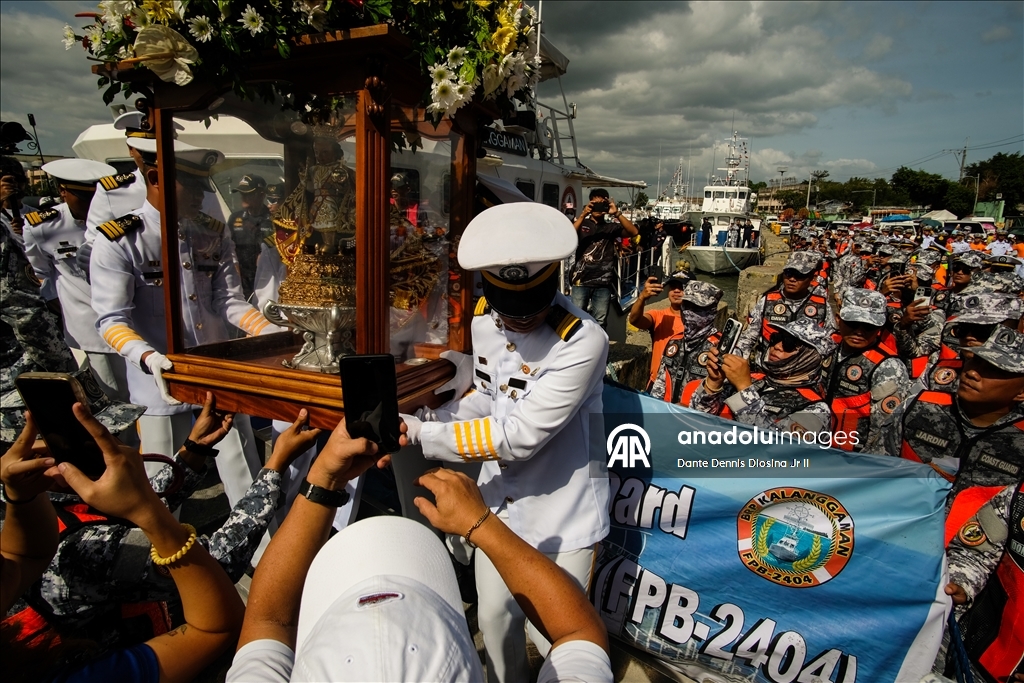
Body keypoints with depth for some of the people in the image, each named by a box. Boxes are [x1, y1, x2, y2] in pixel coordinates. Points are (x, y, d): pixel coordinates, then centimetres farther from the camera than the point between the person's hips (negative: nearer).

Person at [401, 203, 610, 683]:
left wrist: (419, 434, -23)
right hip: (500, 500, 6)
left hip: (562, 512, -5)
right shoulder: (483, 320, -7)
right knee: (494, 616, 20)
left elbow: (517, 437, -29)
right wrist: (430, 420, -9)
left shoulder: (583, 341, -29)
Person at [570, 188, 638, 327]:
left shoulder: (612, 226, 10)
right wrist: (583, 214, -19)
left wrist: (617, 213, -15)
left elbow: (633, 232, -5)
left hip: (603, 282, 1)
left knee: (599, 322, 4)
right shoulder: (582, 223, 9)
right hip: (582, 280, -1)